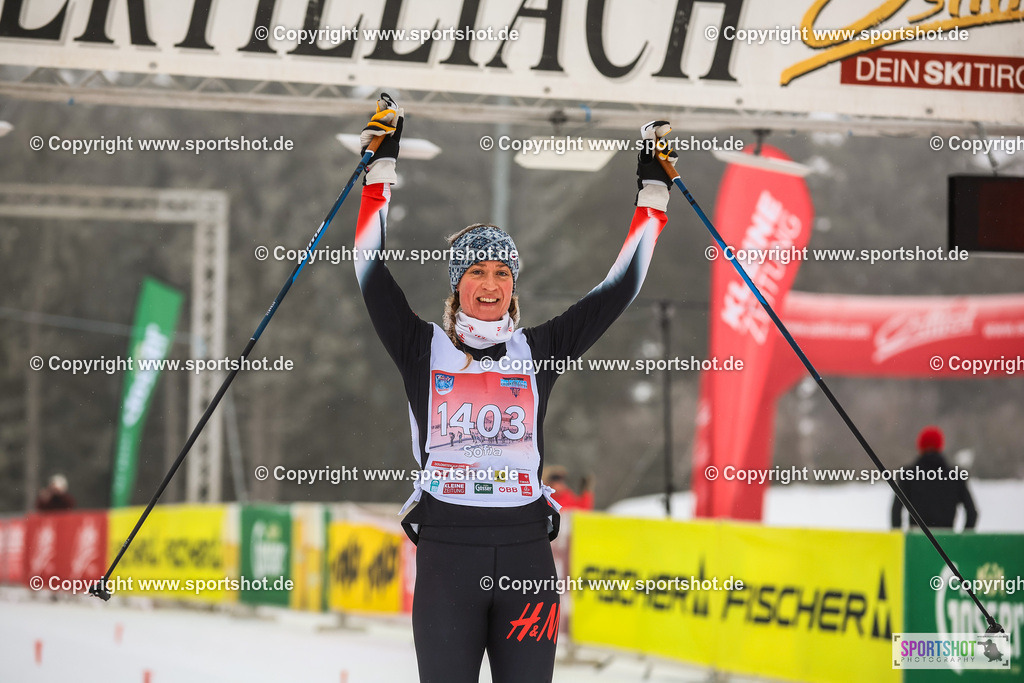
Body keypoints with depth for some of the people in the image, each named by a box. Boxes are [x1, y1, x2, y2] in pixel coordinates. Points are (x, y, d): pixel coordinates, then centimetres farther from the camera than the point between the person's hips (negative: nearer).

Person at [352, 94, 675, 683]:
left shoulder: (539, 351, 10)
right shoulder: (423, 349, 6)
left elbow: (620, 287, 11)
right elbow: (372, 270, -1)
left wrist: (654, 192, 10)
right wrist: (382, 168, -3)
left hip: (526, 548, 1)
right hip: (446, 550, -1)